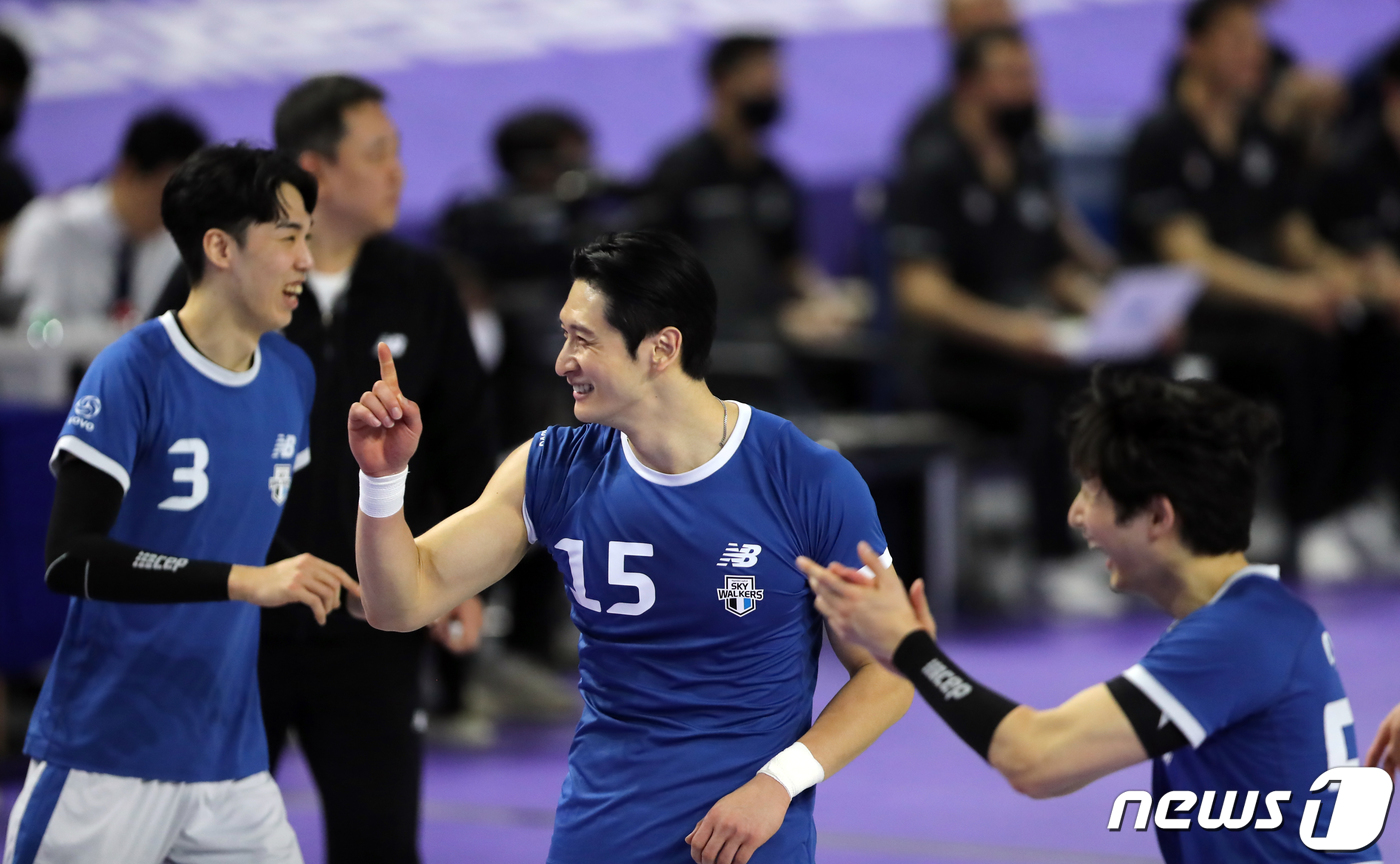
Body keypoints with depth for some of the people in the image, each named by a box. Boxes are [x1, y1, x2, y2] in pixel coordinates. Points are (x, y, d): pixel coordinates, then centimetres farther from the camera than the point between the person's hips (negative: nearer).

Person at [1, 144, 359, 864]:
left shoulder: (292, 375, 9)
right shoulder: (133, 372, -13)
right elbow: (68, 559, -21)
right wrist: (244, 582, -27)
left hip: (230, 763, 6)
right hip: (103, 763, -6)